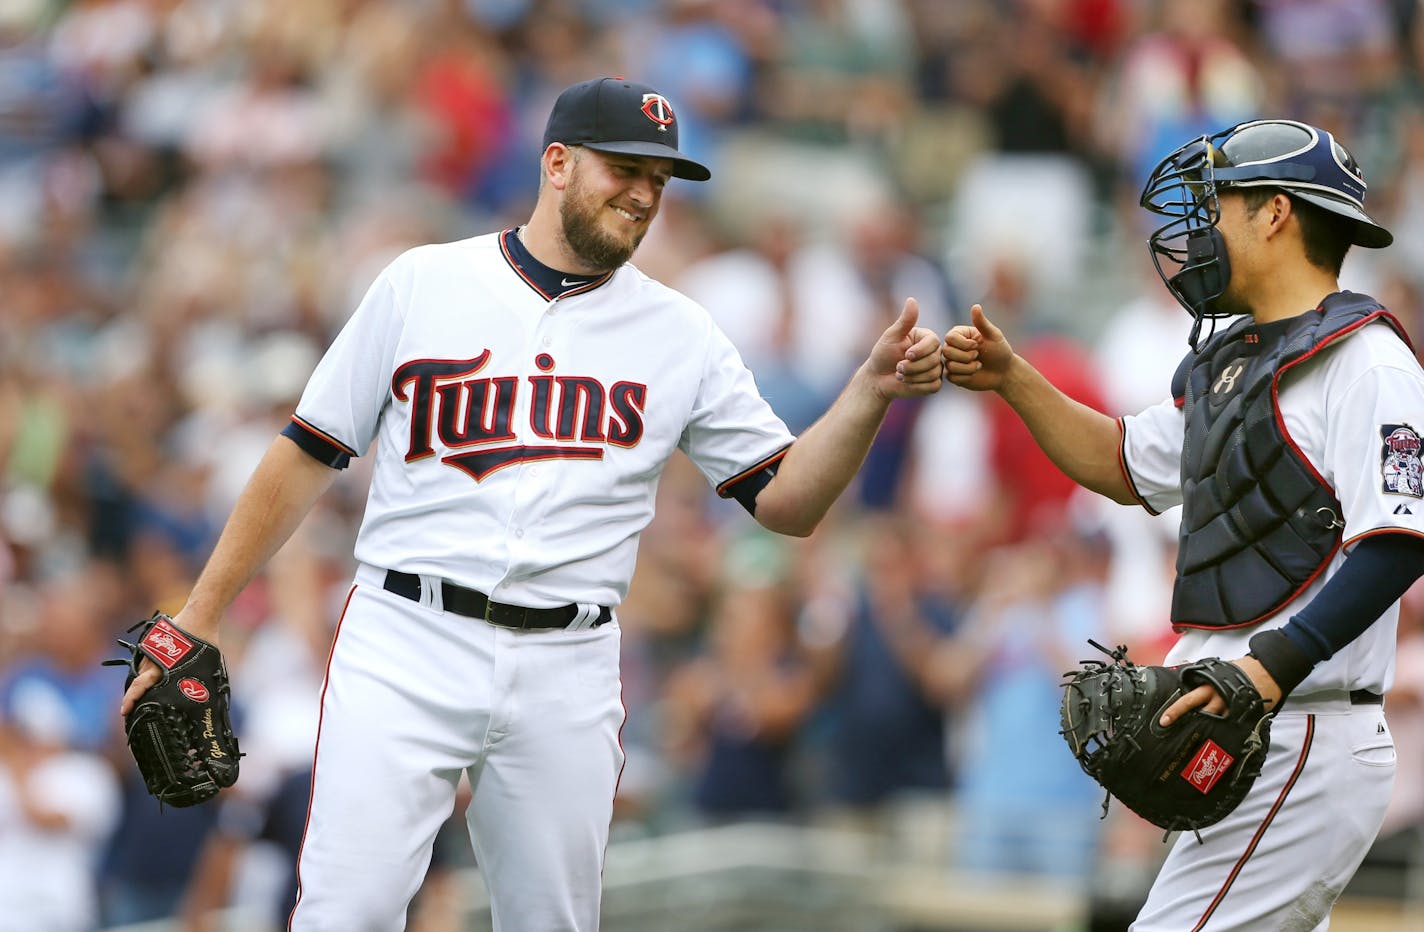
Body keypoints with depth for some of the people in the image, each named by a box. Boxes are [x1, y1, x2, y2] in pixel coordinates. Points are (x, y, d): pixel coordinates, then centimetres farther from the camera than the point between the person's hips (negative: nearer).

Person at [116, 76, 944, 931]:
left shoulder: (679, 334, 10)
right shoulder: (423, 283, 5)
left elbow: (788, 502, 7)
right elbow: (308, 456, 8)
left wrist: (873, 391, -9)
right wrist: (197, 619, 5)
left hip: (568, 671, 2)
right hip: (406, 645, -2)